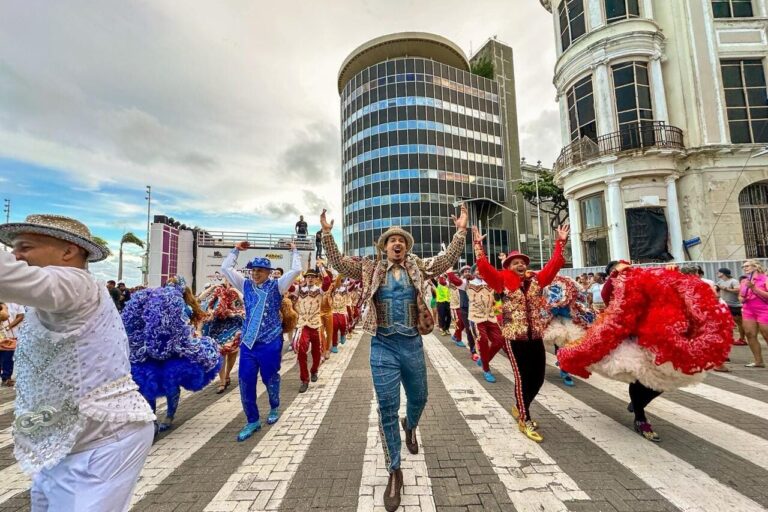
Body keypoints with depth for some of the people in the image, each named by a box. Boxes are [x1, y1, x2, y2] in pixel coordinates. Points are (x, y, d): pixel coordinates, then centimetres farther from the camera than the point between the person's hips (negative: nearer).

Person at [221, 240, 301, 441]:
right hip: (248, 342, 4)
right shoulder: (246, 285, 9)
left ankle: (274, 408, 38)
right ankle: (252, 421, 20)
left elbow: (296, 270, -11)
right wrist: (236, 250, 12)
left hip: (270, 342, -3)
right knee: (245, 381, 3)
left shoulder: (277, 286, -2)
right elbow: (225, 268, 12)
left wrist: (294, 251, 0)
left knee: (270, 378, 10)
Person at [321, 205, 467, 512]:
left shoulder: (418, 268, 4)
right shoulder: (370, 269, 1)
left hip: (412, 344, 2)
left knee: (419, 398, 21)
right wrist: (327, 234, -11)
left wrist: (461, 231, -11)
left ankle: (409, 426, 57)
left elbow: (447, 260, -2)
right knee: (387, 409, 3)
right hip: (383, 347, -2)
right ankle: (394, 472, 23)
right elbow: (339, 263, -2)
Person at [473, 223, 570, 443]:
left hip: (535, 336, 5)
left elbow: (554, 265, 9)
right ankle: (525, 420, 19)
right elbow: (485, 268, -13)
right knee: (522, 377, 0)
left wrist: (560, 243, 7)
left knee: (538, 377, 10)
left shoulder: (536, 280, 8)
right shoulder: (503, 281, -3)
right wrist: (478, 245, -18)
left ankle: (520, 408, 36)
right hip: (514, 337, -5)